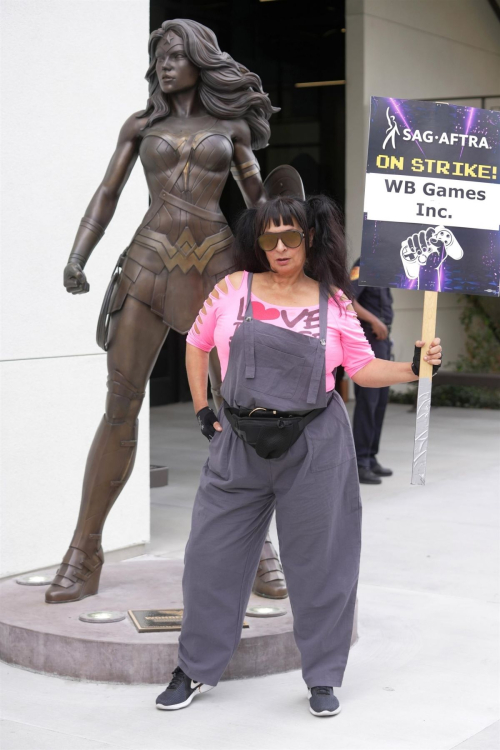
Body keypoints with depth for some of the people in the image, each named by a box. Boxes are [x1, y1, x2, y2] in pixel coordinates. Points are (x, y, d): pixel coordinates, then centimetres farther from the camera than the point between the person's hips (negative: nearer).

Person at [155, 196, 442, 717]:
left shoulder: (334, 302, 1)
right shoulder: (233, 289, 2)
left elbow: (363, 369, 5)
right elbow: (197, 344, 13)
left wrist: (413, 367, -11)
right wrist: (202, 410, 8)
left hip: (315, 445, -1)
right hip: (239, 442, 1)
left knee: (319, 561, 6)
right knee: (211, 555, 6)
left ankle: (322, 678, 21)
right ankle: (197, 668, 24)